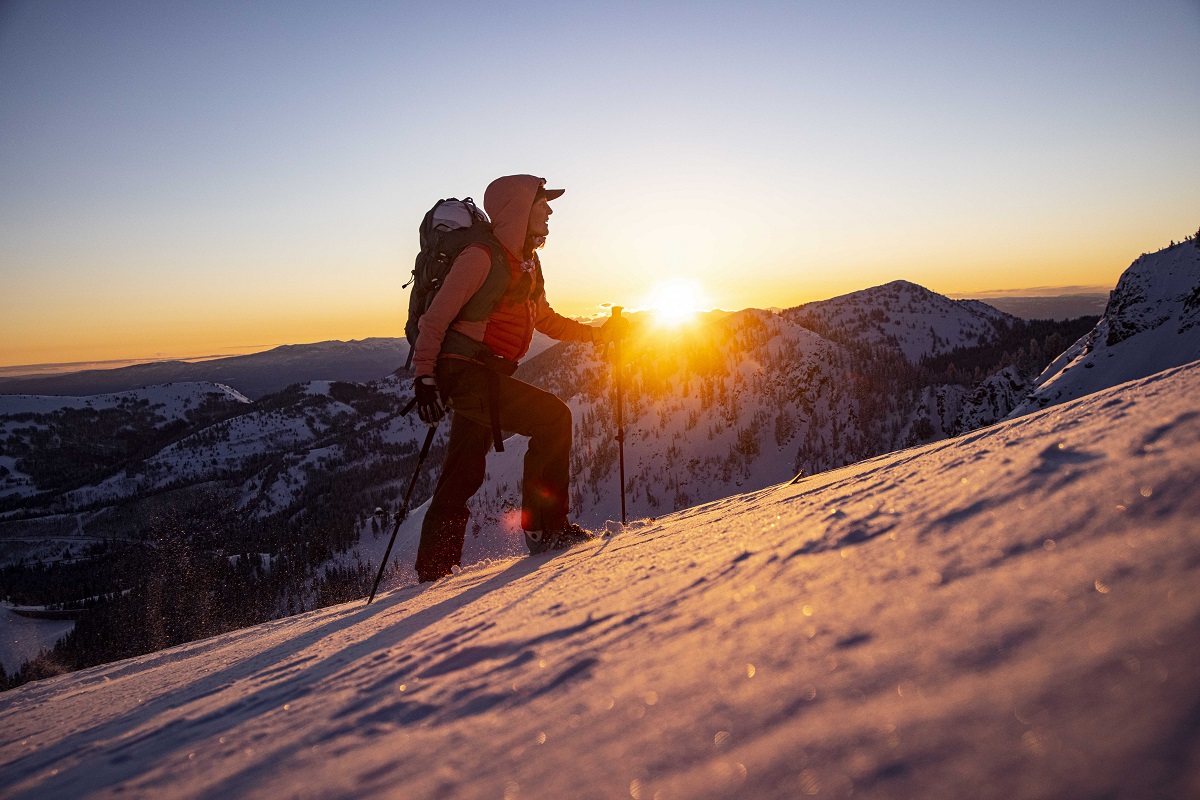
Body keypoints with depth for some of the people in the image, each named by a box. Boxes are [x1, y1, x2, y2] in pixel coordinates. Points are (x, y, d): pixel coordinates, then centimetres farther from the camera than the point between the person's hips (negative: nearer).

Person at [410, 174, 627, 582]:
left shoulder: (528, 263, 17)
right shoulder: (481, 257, -11)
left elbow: (544, 319, 29)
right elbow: (435, 319, -11)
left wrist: (597, 333, 21)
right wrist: (424, 378, -18)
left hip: (491, 376, 9)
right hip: (466, 370, -9)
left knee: (464, 473, 9)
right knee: (552, 417, -16)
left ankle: (433, 570, 18)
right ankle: (544, 527, -9)